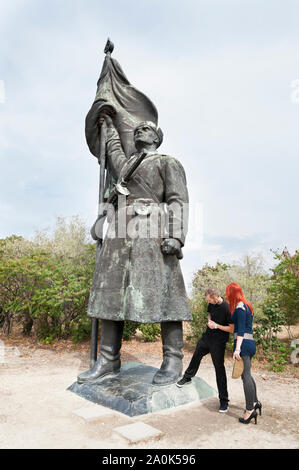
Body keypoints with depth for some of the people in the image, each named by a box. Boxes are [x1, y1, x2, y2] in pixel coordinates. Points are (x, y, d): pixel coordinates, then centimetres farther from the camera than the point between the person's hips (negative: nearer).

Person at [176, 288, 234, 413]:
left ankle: (224, 401, 8)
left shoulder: (227, 308, -24)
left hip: (218, 342, -8)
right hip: (207, 336, 8)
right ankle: (187, 377, 50)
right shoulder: (212, 304, -4)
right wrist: (210, 321, -3)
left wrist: (216, 326, -21)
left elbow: (232, 329, -21)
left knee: (219, 368, -4)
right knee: (197, 355, 24)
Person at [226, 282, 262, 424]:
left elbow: (241, 330, -18)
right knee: (247, 374, 19)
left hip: (243, 343, -10)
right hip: (250, 342, 10)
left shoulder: (240, 307, -12)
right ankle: (255, 402, 28)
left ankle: (250, 410, -4)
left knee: (245, 375, -7)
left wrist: (237, 349, -22)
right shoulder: (246, 306, 17)